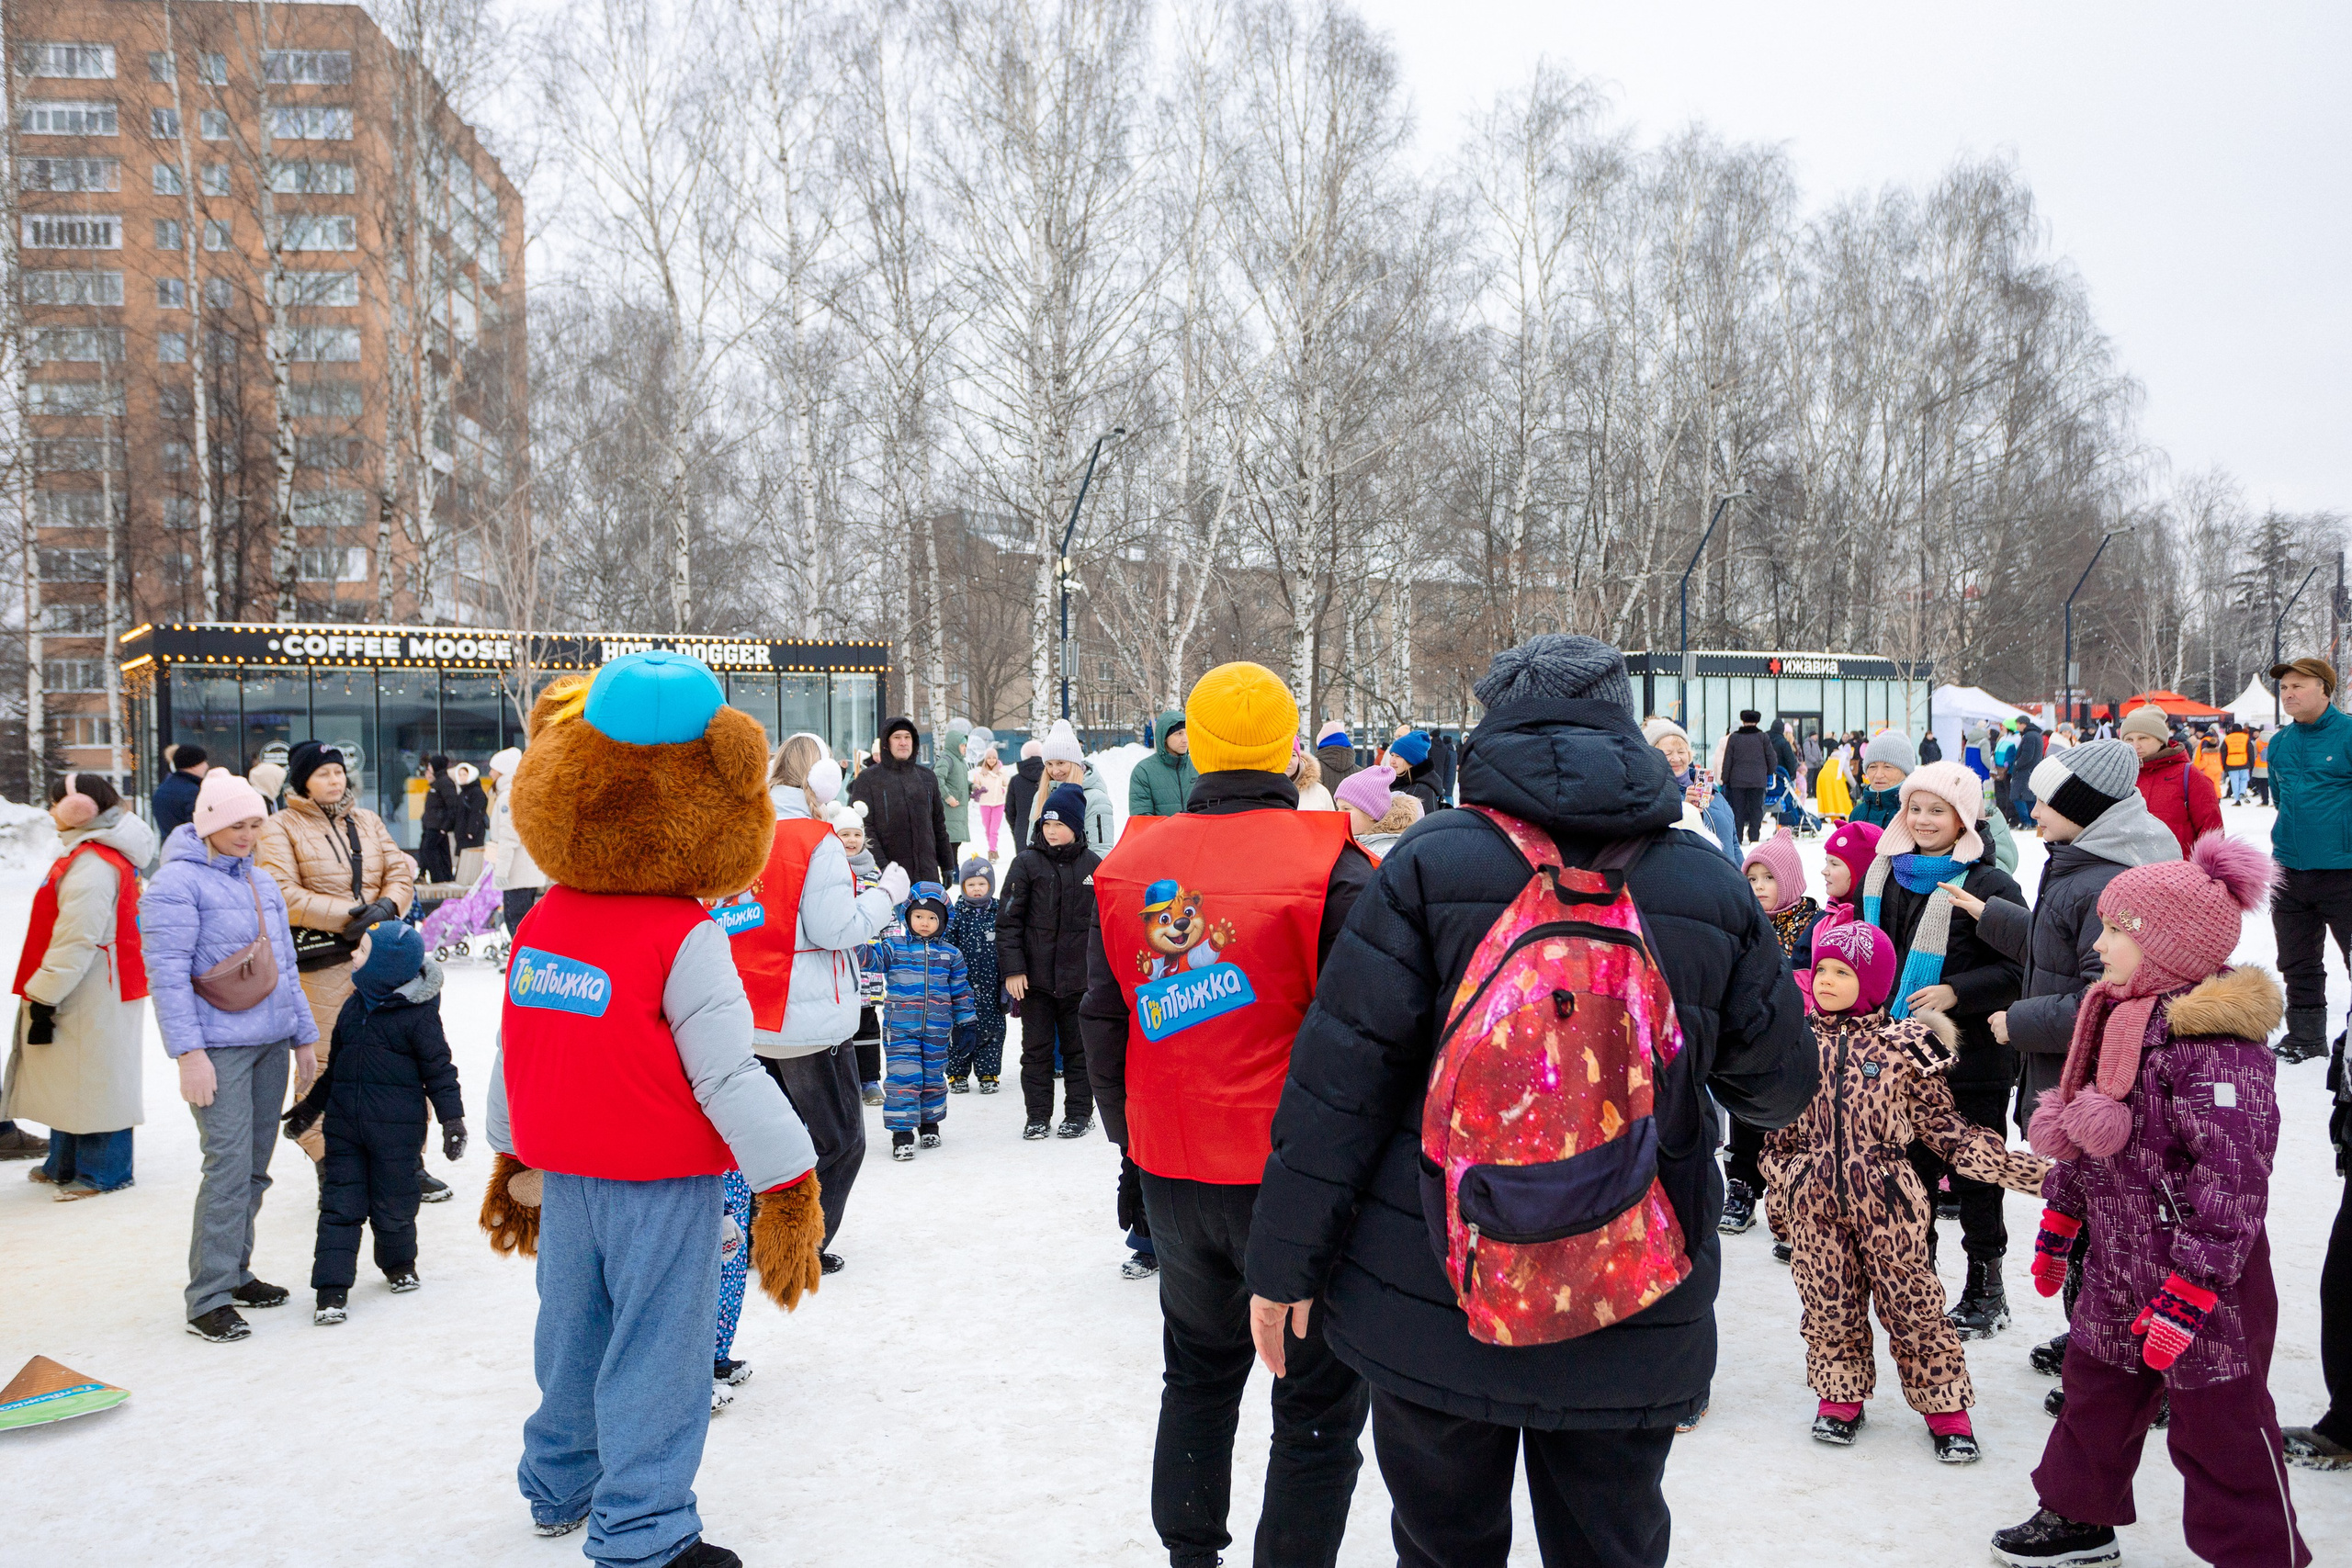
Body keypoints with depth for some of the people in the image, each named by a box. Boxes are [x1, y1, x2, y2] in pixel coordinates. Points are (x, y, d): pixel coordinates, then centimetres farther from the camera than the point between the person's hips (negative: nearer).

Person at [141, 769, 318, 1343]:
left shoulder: (262, 882, 16)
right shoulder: (177, 883, -7)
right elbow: (167, 974, -12)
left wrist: (303, 1036, 21)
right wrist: (189, 1052, -18)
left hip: (270, 1044, 7)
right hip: (218, 1047, -7)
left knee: (255, 1166, 11)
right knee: (229, 1165, -12)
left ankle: (235, 1272, 23)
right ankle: (209, 1299, -6)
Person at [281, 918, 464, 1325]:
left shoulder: (417, 1014, -10)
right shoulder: (354, 1006, 9)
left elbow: (439, 1070, -7)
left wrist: (452, 1120, -12)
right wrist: (311, 1105, 25)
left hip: (396, 1129, -5)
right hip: (345, 1125, 5)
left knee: (393, 1206, 6)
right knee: (339, 1205, 1)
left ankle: (399, 1264, 32)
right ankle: (332, 1289, 3)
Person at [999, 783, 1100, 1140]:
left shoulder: (1093, 865, 2)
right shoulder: (1027, 863, -2)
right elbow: (1008, 920, -3)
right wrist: (1012, 969, -8)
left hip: (1079, 976, 1)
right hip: (1035, 976, -1)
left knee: (1078, 1047, 9)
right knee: (1036, 1047, 6)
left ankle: (1079, 1113, 20)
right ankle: (1038, 1116, 16)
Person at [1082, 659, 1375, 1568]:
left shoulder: (1127, 868, 1)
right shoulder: (1329, 866, -14)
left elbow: (1104, 1023, 9)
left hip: (1172, 1176, 6)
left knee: (1199, 1373, 24)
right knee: (1319, 1399, 7)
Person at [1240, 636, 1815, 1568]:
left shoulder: (1430, 865, -10)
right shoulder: (1711, 888, -1)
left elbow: (1341, 1078, -11)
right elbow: (1778, 1087, 8)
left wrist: (1286, 1259, -4)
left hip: (1432, 1306, -2)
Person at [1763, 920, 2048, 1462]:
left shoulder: (1903, 1046, -3)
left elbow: (1945, 1128, -1)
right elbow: (1780, 1133, 16)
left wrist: (2034, 1173, -6)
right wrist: (1783, 1189, 13)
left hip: (1887, 1200, -2)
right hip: (1814, 1203, 2)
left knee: (1912, 1304, 3)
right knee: (1829, 1303, 9)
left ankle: (1947, 1409, 20)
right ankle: (1841, 1396, 29)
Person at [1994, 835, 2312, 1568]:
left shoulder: (2215, 1044, -24)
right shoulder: (2120, 1018, 6)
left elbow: (2232, 1181, -26)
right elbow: (2078, 1139, 16)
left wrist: (2187, 1292, -26)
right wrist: (2058, 1224, 21)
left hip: (2204, 1280, -9)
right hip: (2117, 1264, 10)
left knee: (2220, 1425, 5)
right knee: (2094, 1393, 22)